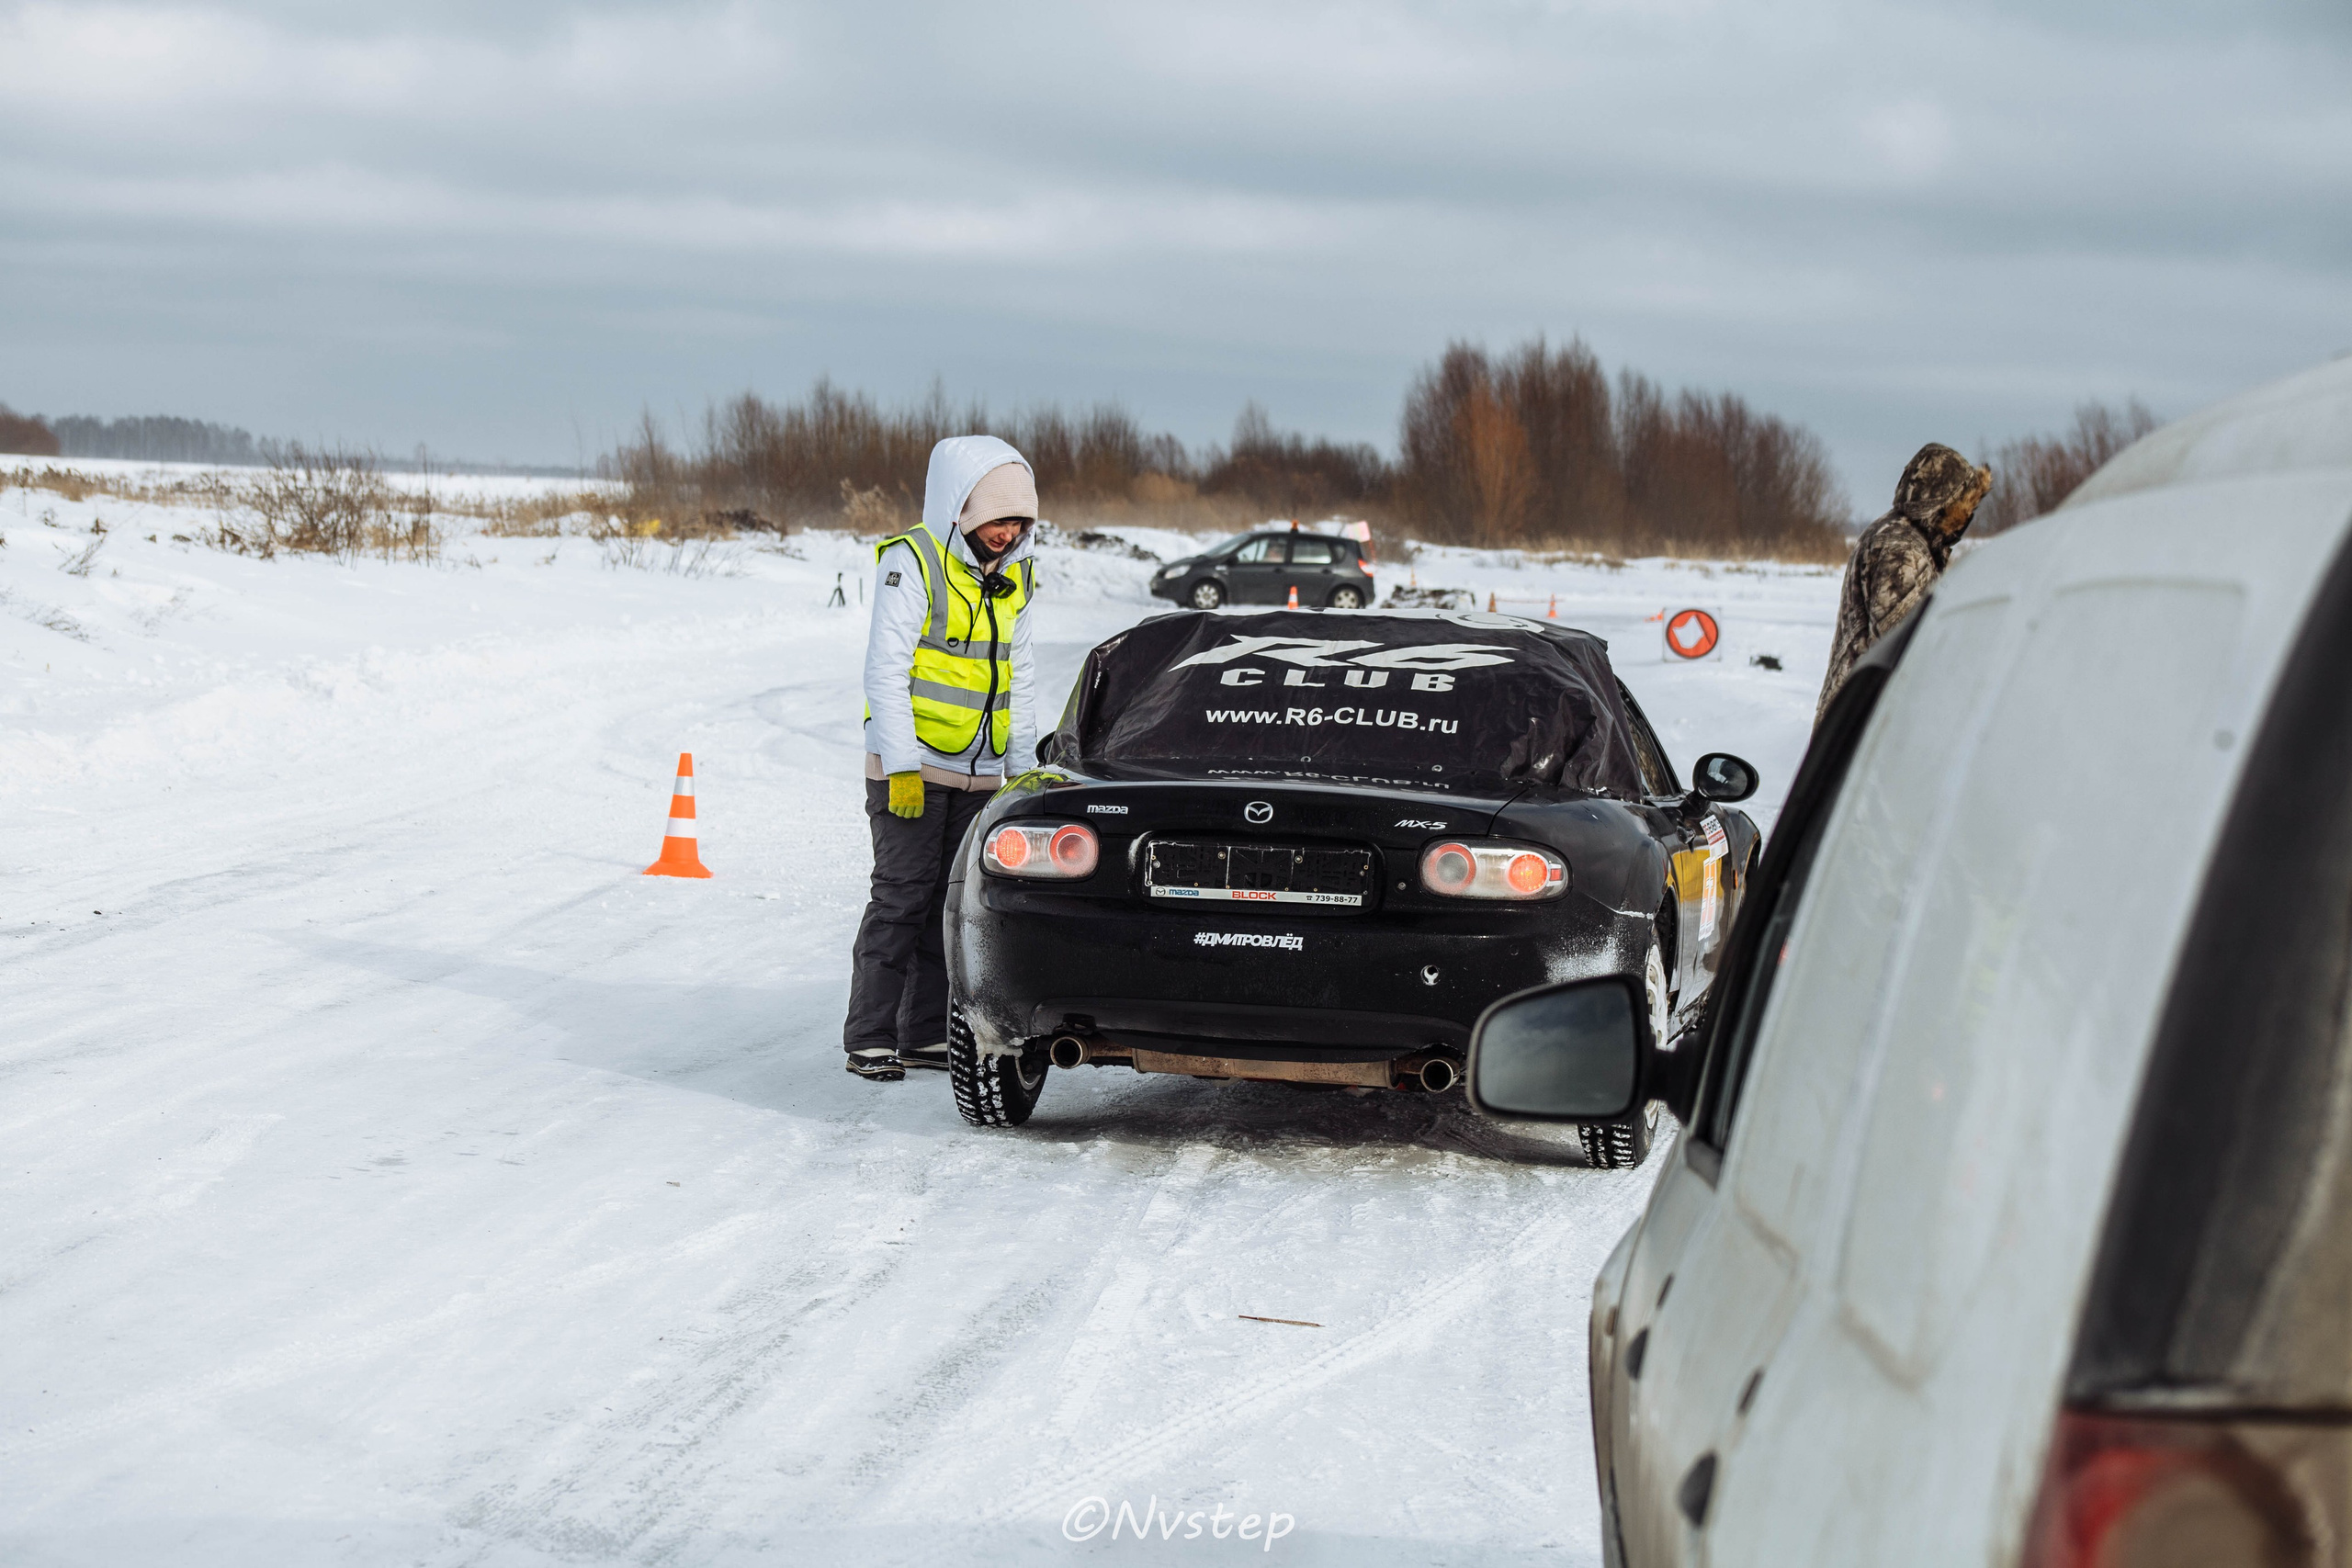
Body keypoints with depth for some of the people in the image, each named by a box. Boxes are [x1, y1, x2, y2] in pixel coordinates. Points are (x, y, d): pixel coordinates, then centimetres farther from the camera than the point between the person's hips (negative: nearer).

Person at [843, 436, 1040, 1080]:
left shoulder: (1014, 574, 11)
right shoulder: (911, 562, -10)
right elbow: (885, 670, -13)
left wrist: (1022, 766, 15)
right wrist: (901, 764, -18)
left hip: (980, 773, 6)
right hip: (913, 763, -6)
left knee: (957, 904, 6)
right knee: (902, 899, -7)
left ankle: (927, 1034, 13)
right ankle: (871, 1038, -2)